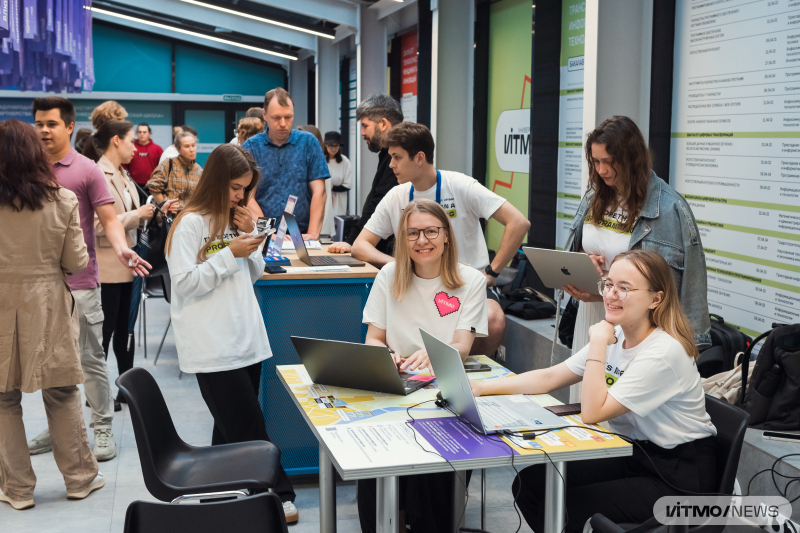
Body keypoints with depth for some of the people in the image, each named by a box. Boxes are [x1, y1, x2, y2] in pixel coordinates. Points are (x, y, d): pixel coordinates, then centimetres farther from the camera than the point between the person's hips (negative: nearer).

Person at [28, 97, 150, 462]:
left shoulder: (87, 170, -5)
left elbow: (109, 219, -9)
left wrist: (122, 249, -28)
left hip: (78, 283, -5)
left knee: (90, 359, 2)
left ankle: (102, 429, 11)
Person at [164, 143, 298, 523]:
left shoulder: (236, 218, 16)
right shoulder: (192, 223, -9)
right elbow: (184, 282, -15)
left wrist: (250, 236, 3)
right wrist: (230, 254, -15)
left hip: (246, 338, 8)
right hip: (214, 346, -7)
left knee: (232, 427, 12)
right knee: (250, 428, -3)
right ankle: (277, 493, 7)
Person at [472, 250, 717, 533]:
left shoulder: (663, 352, -24)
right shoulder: (616, 336, 2)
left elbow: (592, 412, -26)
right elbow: (550, 377, 4)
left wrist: (598, 343, -21)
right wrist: (482, 387, -4)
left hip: (679, 476, -8)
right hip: (632, 454, 8)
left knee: (567, 509, -21)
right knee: (530, 483, -4)